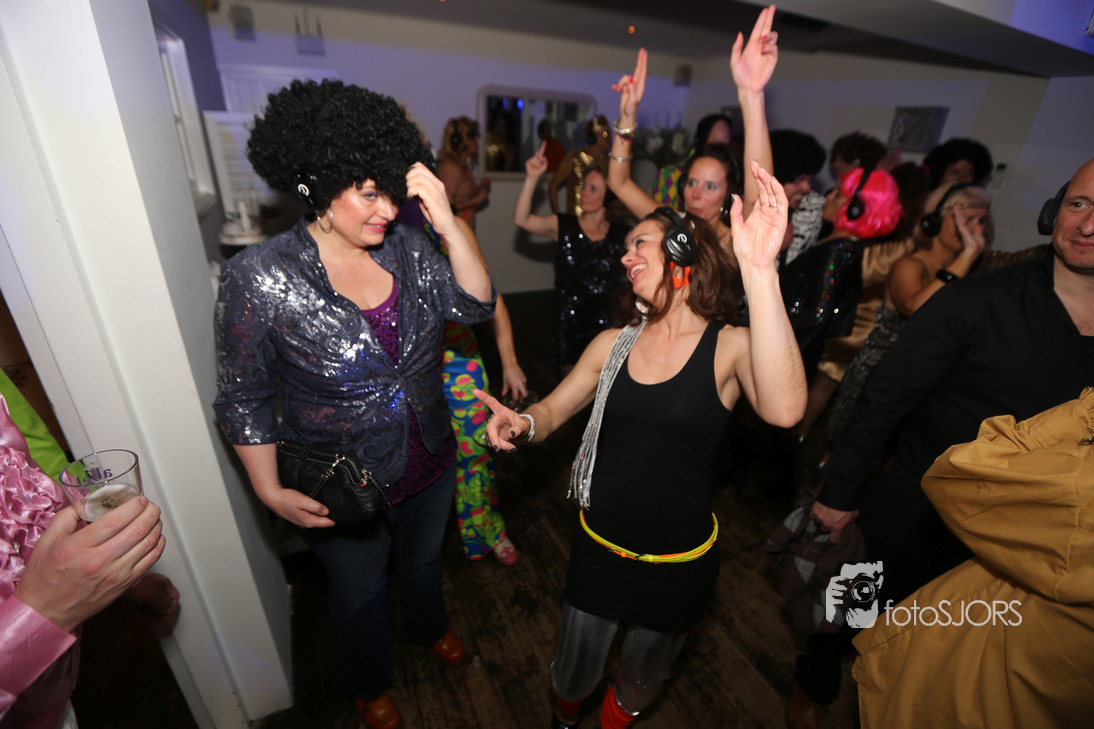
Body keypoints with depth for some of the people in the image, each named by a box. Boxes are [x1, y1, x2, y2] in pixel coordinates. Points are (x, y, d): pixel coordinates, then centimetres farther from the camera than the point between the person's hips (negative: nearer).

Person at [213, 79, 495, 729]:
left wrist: (446, 221, -25)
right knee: (361, 591, 26)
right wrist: (271, 491, -13)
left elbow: (476, 306, -15)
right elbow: (244, 397, -12)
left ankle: (429, 625, 67)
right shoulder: (261, 277, -20)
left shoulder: (405, 245, -9)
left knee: (424, 558, 31)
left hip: (430, 462, 4)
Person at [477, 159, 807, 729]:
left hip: (678, 564, -2)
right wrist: (522, 423, -21)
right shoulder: (613, 344, -4)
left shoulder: (731, 346, -15)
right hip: (599, 548, 2)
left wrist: (759, 270, -44)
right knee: (572, 680, 23)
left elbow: (784, 409, -36)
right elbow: (551, 411, 3)